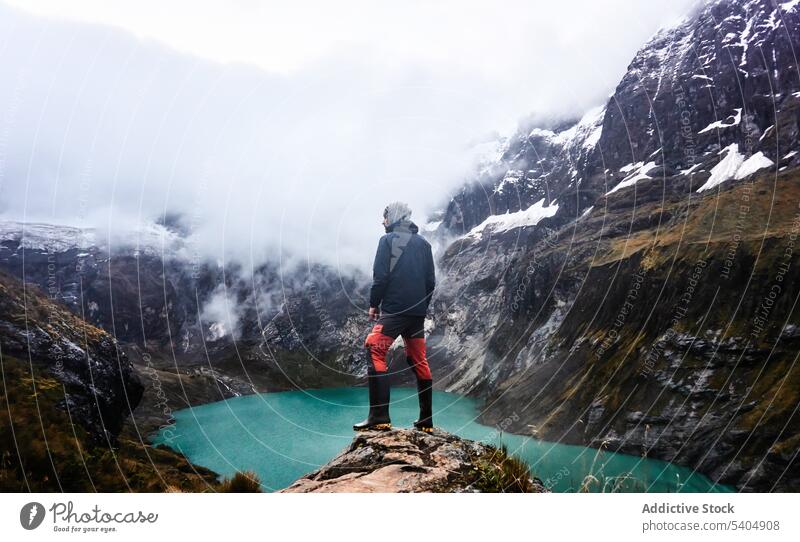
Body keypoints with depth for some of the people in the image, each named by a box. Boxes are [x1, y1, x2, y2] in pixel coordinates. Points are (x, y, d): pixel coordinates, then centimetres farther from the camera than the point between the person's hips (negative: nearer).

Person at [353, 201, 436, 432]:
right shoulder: (423, 243, 16)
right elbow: (431, 281, 14)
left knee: (375, 351, -8)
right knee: (419, 361, 12)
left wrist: (373, 304, 0)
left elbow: (380, 276, -10)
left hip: (394, 309, -7)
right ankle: (426, 420, 15)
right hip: (418, 312, 7)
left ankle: (379, 416, -19)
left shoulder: (388, 240, -1)